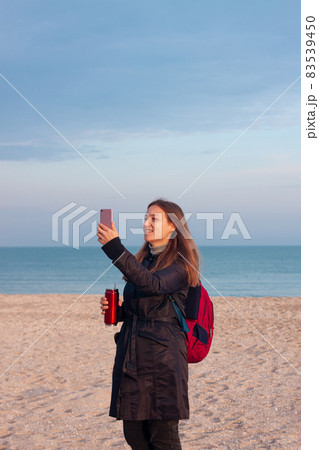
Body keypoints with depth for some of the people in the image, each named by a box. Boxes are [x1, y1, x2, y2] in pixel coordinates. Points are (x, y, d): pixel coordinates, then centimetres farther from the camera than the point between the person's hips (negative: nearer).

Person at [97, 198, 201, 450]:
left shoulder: (180, 264, -7)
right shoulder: (143, 260, 16)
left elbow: (153, 284, -28)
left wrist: (115, 248, -32)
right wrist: (116, 309, 3)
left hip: (162, 358, -7)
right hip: (132, 358, 7)